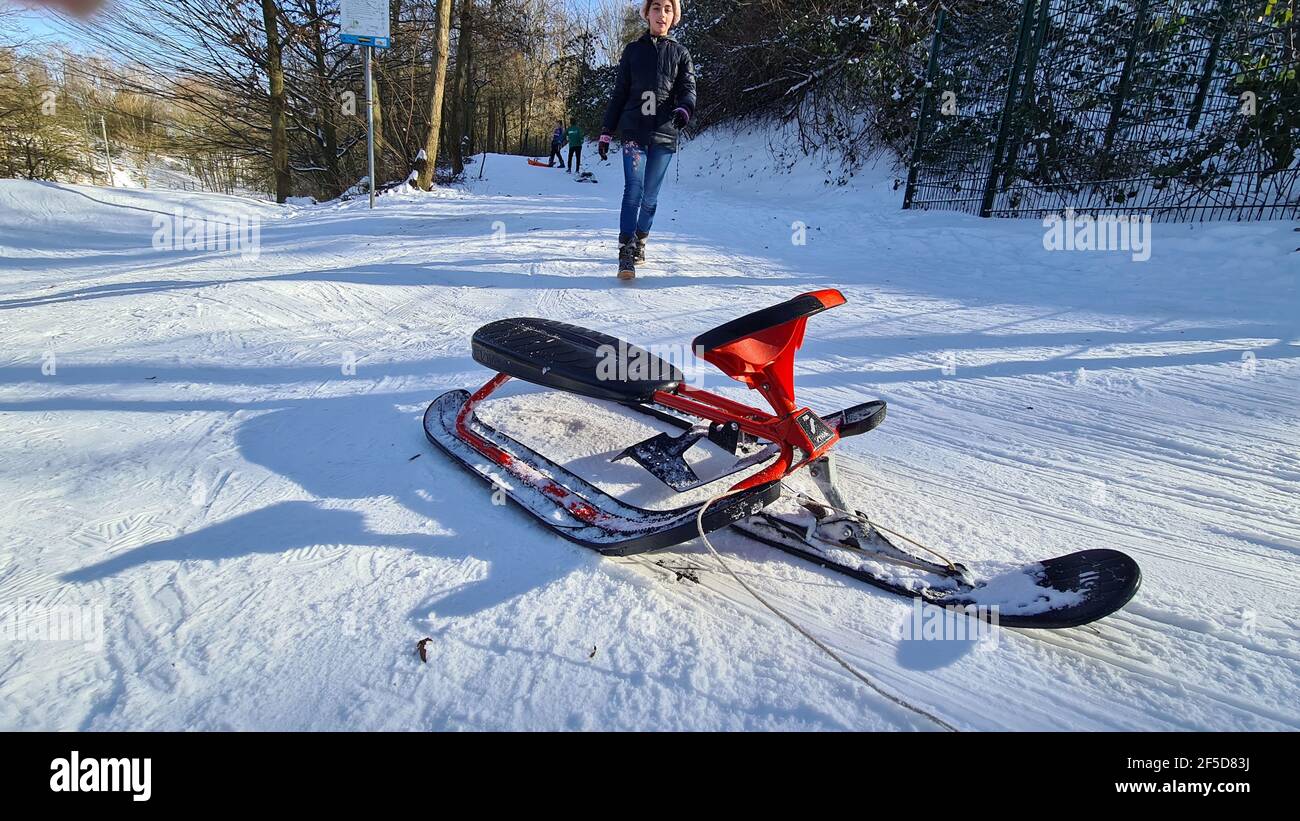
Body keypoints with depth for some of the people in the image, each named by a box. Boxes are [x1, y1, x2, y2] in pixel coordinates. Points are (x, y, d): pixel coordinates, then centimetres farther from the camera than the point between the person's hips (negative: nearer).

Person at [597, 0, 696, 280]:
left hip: (664, 134, 1)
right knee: (634, 189, -16)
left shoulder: (680, 53, 12)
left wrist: (684, 110, -23)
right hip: (634, 131, -1)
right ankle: (626, 254, -20)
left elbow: (688, 89, 1)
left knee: (650, 195, 7)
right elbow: (619, 94, 13)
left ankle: (640, 241, 27)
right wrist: (606, 131, 7)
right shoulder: (633, 50, 12)